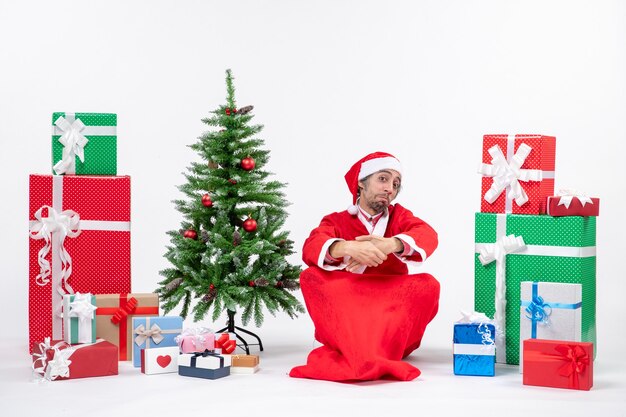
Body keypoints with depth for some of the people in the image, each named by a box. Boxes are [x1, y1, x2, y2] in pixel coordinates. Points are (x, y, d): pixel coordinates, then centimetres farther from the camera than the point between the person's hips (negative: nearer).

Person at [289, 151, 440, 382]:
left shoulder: (399, 216, 11)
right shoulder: (337, 221, 7)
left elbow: (428, 236, -11)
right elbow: (311, 247, -15)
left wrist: (386, 245, -32)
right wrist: (349, 247, -38)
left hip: (393, 309, 1)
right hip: (344, 311, 0)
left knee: (428, 284, -24)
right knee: (311, 277, -25)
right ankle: (369, 358, -36)